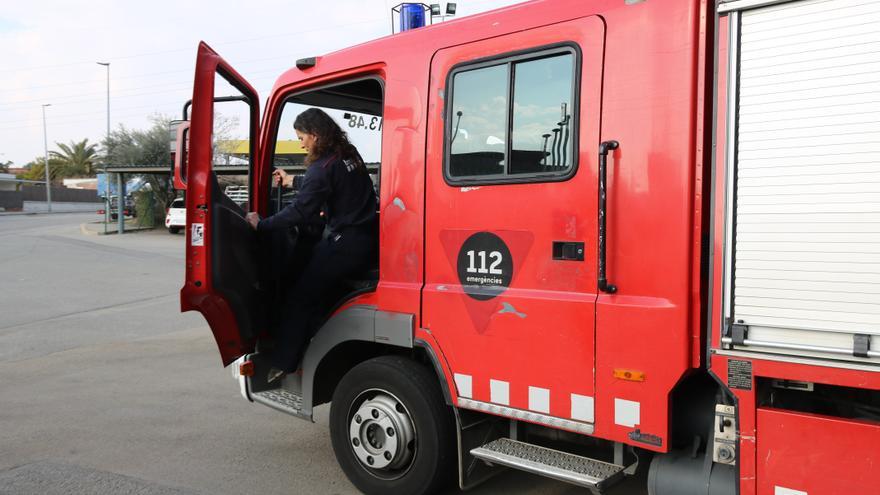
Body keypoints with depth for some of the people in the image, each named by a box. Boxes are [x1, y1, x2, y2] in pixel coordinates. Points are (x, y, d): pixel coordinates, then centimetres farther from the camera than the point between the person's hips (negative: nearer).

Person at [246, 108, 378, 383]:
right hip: (368, 238, 9)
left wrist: (261, 225, -8)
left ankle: (280, 364, 3)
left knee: (299, 298, -1)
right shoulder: (349, 154, 13)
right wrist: (292, 181, 40)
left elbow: (300, 212, -17)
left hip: (347, 244, -9)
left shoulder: (323, 167, -14)